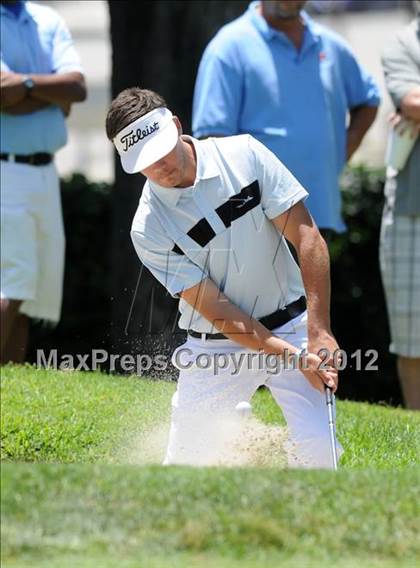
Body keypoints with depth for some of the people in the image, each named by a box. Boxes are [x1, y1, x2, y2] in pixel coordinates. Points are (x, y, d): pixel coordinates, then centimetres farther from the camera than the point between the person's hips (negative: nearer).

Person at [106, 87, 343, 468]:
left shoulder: (244, 155, -11)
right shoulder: (149, 229, -14)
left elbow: (308, 237, -9)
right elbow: (216, 311, -15)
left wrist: (319, 331, -17)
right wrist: (293, 357, -23)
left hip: (291, 326, 0)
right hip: (215, 347, 0)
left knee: (317, 449, -16)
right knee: (185, 460, 3)